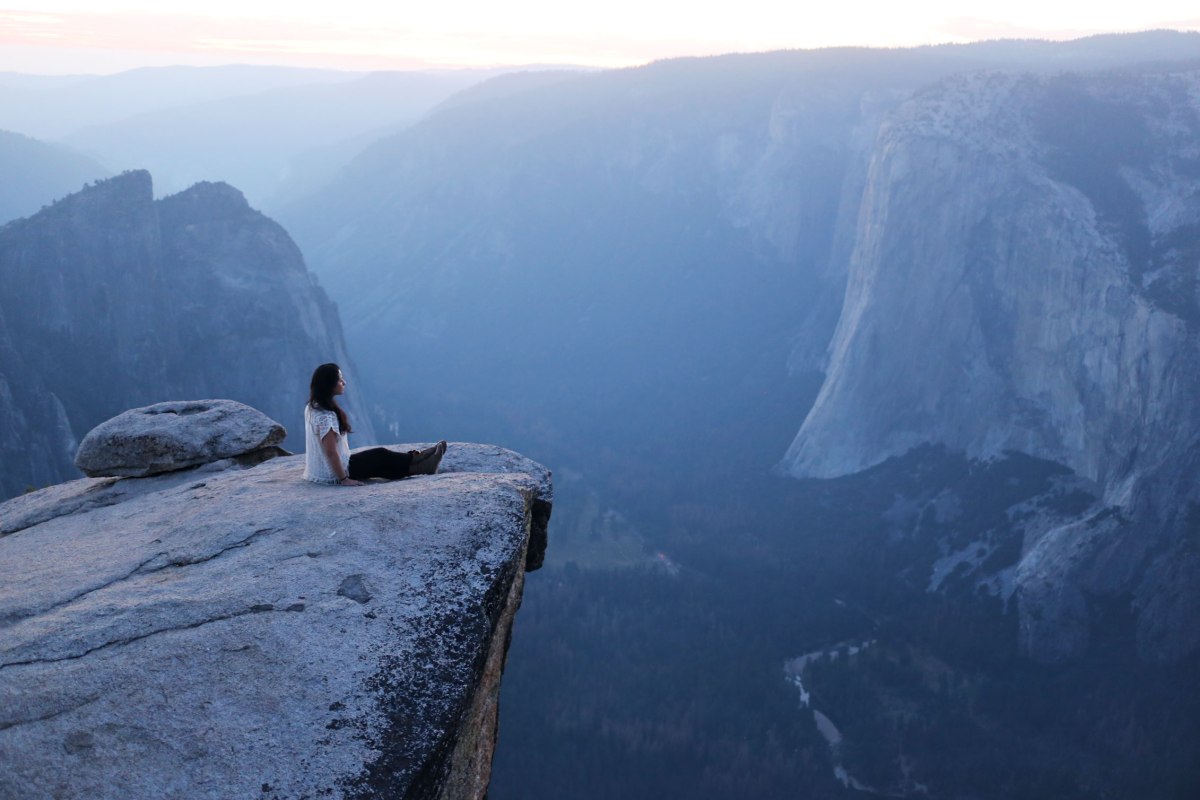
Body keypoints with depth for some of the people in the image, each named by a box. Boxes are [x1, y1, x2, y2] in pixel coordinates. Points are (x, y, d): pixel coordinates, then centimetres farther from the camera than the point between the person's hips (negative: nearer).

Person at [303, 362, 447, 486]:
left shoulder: (313, 408, 5)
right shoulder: (326, 415, -25)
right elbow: (331, 451, -27)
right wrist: (344, 479, -22)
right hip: (332, 475, -9)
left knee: (379, 460, 14)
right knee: (380, 456, 5)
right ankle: (418, 465, 20)